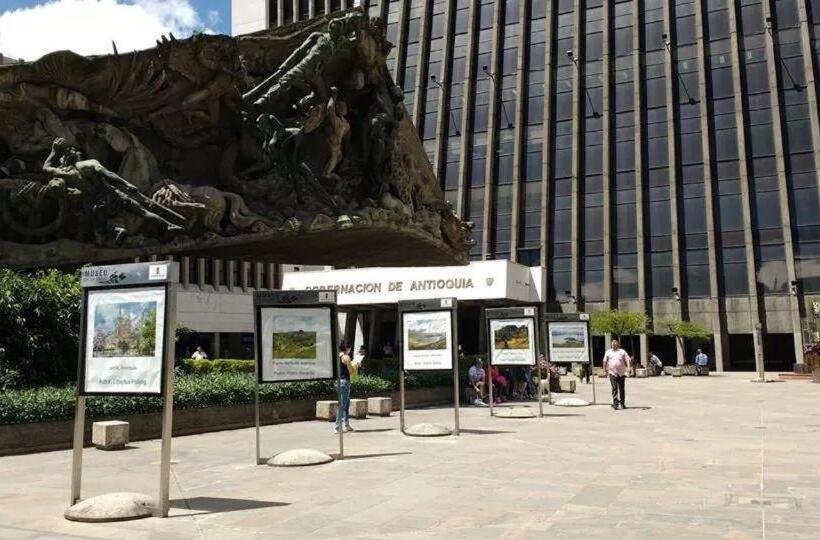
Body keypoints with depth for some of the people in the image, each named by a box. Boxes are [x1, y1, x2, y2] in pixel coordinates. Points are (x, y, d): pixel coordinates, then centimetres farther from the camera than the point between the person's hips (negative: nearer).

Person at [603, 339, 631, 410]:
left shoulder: (622, 351, 10)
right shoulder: (608, 352, 13)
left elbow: (627, 360, 2)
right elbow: (605, 361, 15)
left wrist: (628, 367, -14)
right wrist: (605, 368, 5)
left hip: (622, 373, 1)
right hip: (612, 373, -1)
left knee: (622, 388, 7)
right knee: (614, 388, -9)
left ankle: (622, 403, 19)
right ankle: (615, 403, -11)